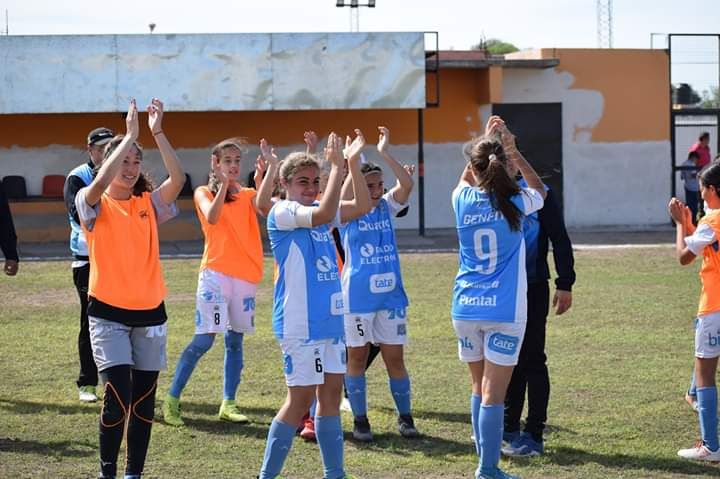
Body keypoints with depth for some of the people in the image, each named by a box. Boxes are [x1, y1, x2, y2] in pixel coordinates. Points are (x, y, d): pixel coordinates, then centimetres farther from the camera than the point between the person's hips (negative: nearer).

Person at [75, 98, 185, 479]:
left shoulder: (148, 203, 6)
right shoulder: (94, 204, -2)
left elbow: (178, 179, -12)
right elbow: (99, 184, -25)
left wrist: (158, 133, -21)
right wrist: (130, 135, -24)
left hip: (150, 312, 4)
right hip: (108, 312, -4)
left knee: (144, 400, 7)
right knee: (118, 397, -12)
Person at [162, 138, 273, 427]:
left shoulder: (248, 195, 13)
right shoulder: (204, 193, 4)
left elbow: (267, 209, -10)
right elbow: (212, 217, -18)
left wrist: (260, 181, -22)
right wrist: (224, 183, -22)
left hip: (246, 274, 4)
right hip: (215, 271, -4)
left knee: (235, 340, 6)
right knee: (204, 339, -11)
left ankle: (228, 404, 11)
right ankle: (172, 400, -5)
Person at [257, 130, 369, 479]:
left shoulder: (318, 213, 12)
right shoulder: (282, 213, -10)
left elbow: (361, 207, 4)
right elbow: (323, 214, -27)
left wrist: (353, 162, -5)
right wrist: (337, 165, -23)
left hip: (330, 318, 8)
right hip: (300, 322, -8)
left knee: (331, 391, 10)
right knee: (301, 399, -6)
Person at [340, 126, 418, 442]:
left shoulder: (387, 207, 4)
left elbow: (407, 184, -13)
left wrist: (384, 153, -20)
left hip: (391, 294, 3)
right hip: (358, 296, -3)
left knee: (395, 358, 5)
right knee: (357, 357, 5)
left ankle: (405, 416, 17)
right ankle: (360, 420, 14)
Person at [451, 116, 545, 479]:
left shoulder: (464, 201, -1)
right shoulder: (516, 203, -6)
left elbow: (466, 177, 25)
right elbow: (540, 189, 18)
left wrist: (485, 140, 29)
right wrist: (512, 151, 16)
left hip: (466, 309, 3)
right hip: (505, 311, -3)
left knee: (479, 387, 17)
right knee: (493, 395, -3)